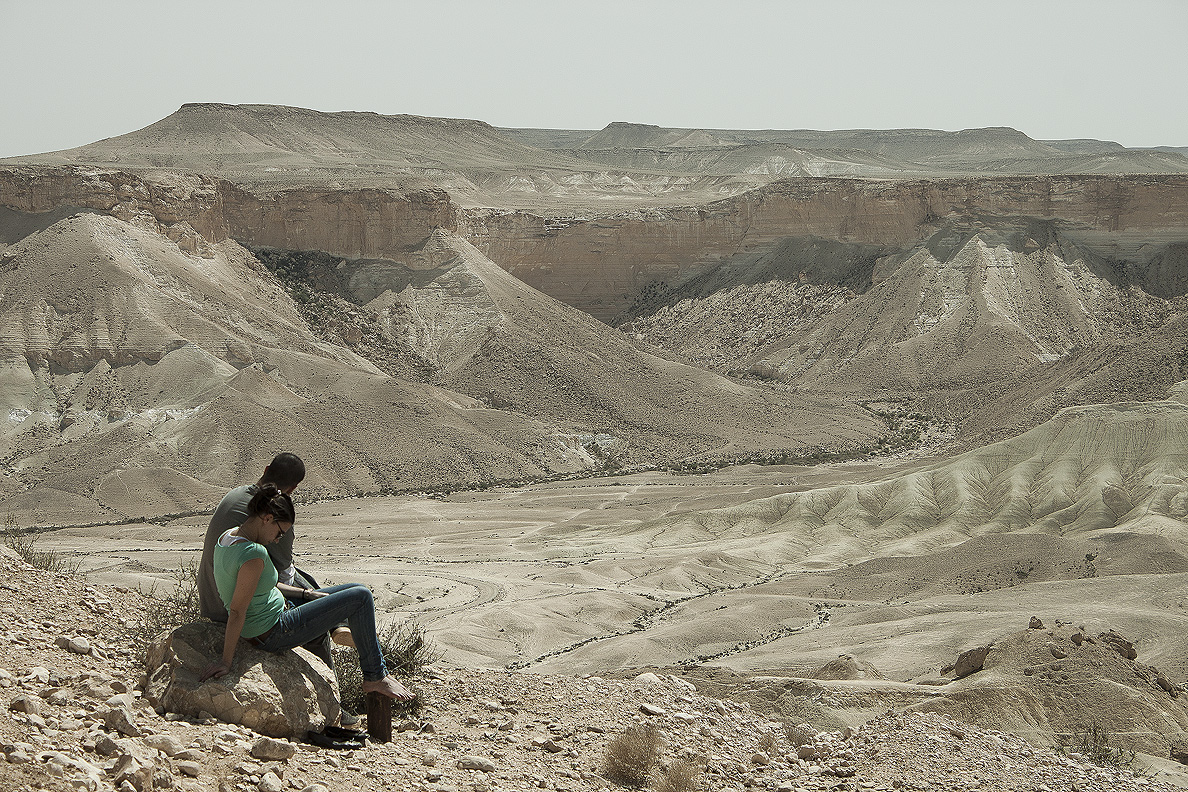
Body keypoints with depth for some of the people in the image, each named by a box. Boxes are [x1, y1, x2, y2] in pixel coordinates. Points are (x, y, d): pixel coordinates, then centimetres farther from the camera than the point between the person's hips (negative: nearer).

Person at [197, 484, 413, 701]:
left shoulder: (227, 537, 2)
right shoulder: (253, 553, -29)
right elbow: (237, 611, -28)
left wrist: (305, 593, 16)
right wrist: (226, 661, -23)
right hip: (273, 635, -10)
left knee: (359, 592, 16)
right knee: (361, 597, -6)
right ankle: (374, 678, 5)